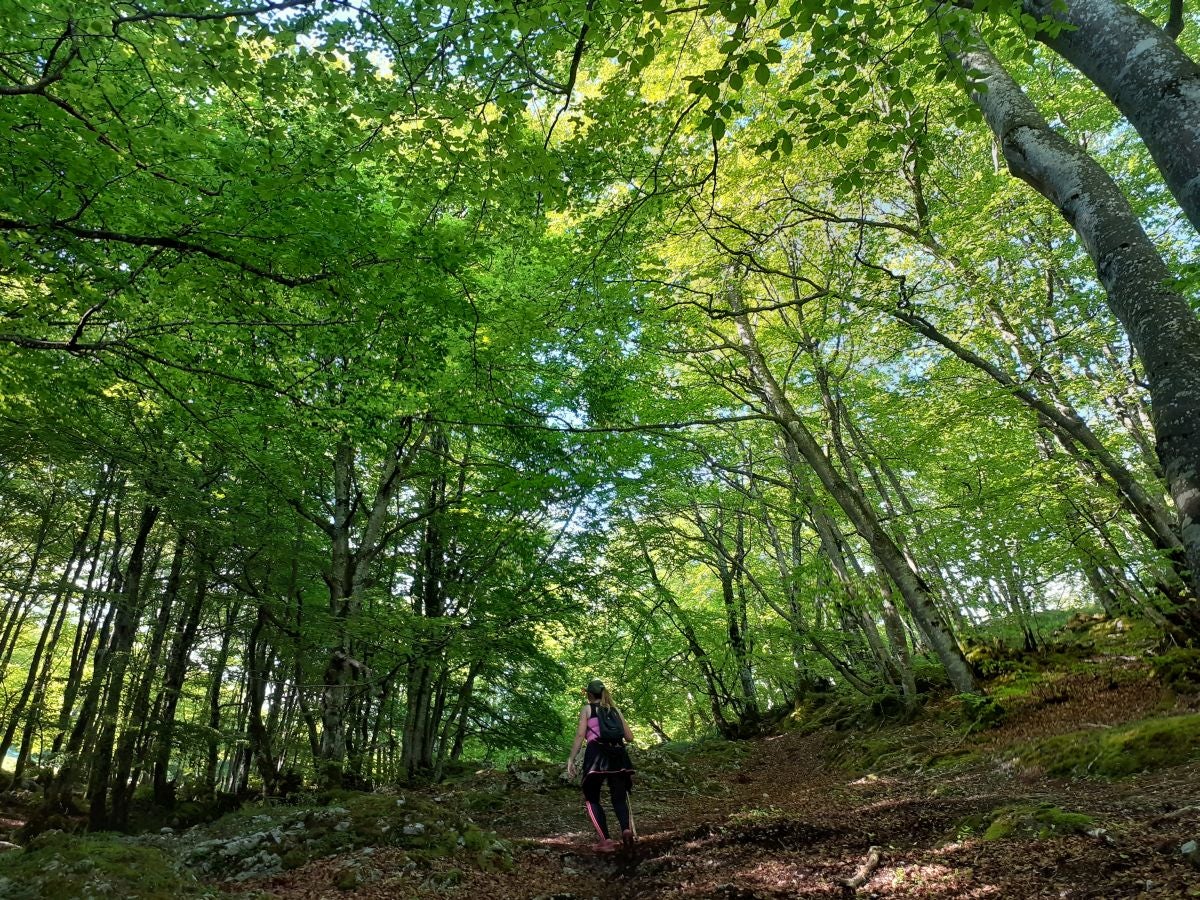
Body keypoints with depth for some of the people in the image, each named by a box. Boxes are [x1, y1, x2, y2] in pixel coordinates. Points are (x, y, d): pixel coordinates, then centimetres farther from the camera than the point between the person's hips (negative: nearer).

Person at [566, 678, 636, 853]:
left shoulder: (587, 709, 11)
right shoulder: (615, 710, 21)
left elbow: (580, 735, -1)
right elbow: (629, 737, 19)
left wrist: (571, 760, 0)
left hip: (597, 754, -3)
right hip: (618, 755, 3)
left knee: (591, 799, 11)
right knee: (619, 798, 11)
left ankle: (606, 840, -5)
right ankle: (626, 828, -18)